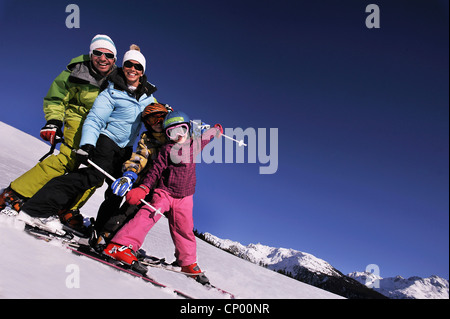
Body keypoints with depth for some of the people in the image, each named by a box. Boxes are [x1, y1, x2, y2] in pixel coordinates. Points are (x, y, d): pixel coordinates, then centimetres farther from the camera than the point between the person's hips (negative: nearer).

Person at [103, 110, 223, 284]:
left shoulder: (195, 144, 9)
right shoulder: (167, 149, -2)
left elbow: (206, 137, 32)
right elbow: (155, 170, -6)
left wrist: (216, 130, 49)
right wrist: (143, 188, -18)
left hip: (185, 197, 4)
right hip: (164, 191, -3)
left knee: (184, 229, 7)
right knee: (149, 214, -24)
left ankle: (188, 262, 24)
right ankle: (122, 246, -29)